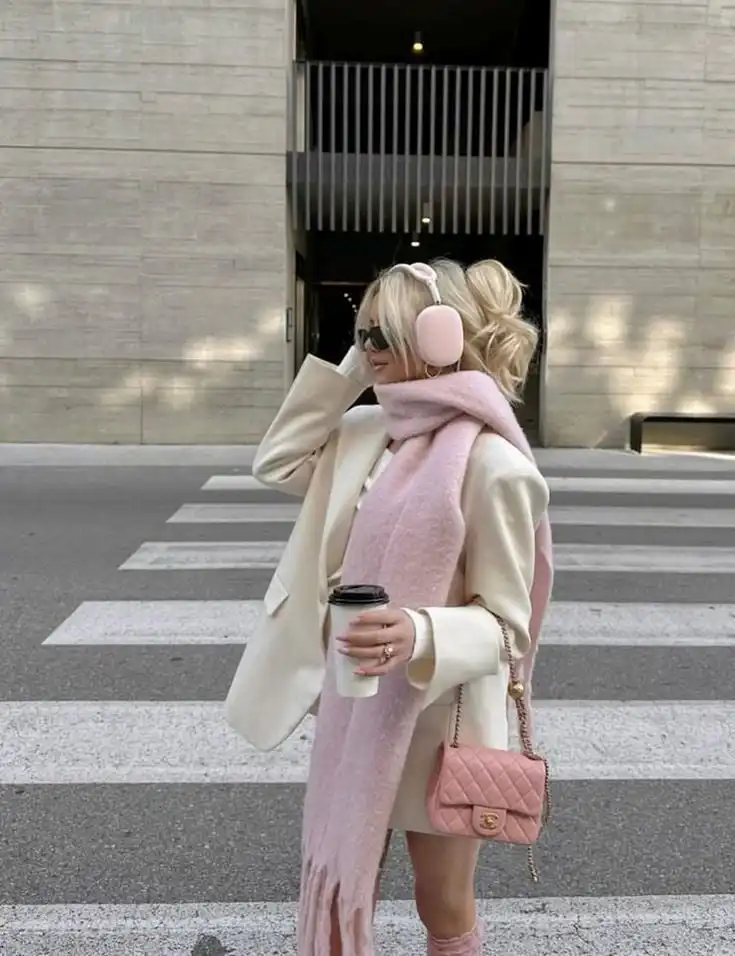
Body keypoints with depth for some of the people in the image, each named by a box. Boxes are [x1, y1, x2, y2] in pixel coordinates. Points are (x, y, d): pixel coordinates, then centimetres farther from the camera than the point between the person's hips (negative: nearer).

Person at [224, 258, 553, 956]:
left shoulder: (491, 464, -22)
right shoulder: (369, 433, 0)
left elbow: (505, 625, -18)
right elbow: (278, 465, 5)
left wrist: (421, 635, -39)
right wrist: (349, 368, -2)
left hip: (436, 722, -6)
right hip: (356, 706, 7)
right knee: (338, 887, 22)